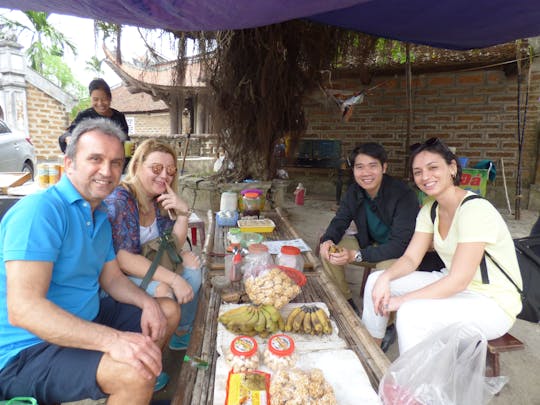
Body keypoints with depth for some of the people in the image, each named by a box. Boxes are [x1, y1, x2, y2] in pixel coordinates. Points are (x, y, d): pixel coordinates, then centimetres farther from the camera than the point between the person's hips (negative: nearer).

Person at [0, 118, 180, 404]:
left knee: (168, 310, 13)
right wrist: (112, 339, -37)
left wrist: (147, 303, -6)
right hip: (25, 351, -9)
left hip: (84, 322, 9)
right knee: (136, 373, -31)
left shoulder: (101, 217, 8)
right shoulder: (41, 210, -22)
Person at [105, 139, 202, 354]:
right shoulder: (119, 199, -22)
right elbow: (122, 258, -29)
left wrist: (183, 212, -13)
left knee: (192, 266, -5)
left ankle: (182, 335, 9)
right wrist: (173, 279, -34)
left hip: (147, 269, 8)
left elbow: (174, 245, 4)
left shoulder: (162, 200, 0)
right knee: (162, 291, -30)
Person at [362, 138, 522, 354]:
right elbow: (410, 259, 0)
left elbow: (459, 280, -26)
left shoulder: (474, 209, -24)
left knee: (412, 312, -32)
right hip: (453, 285, 8)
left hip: (495, 305, -8)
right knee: (376, 280, 0)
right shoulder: (430, 210, 2)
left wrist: (402, 300, -24)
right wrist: (385, 277, -21)